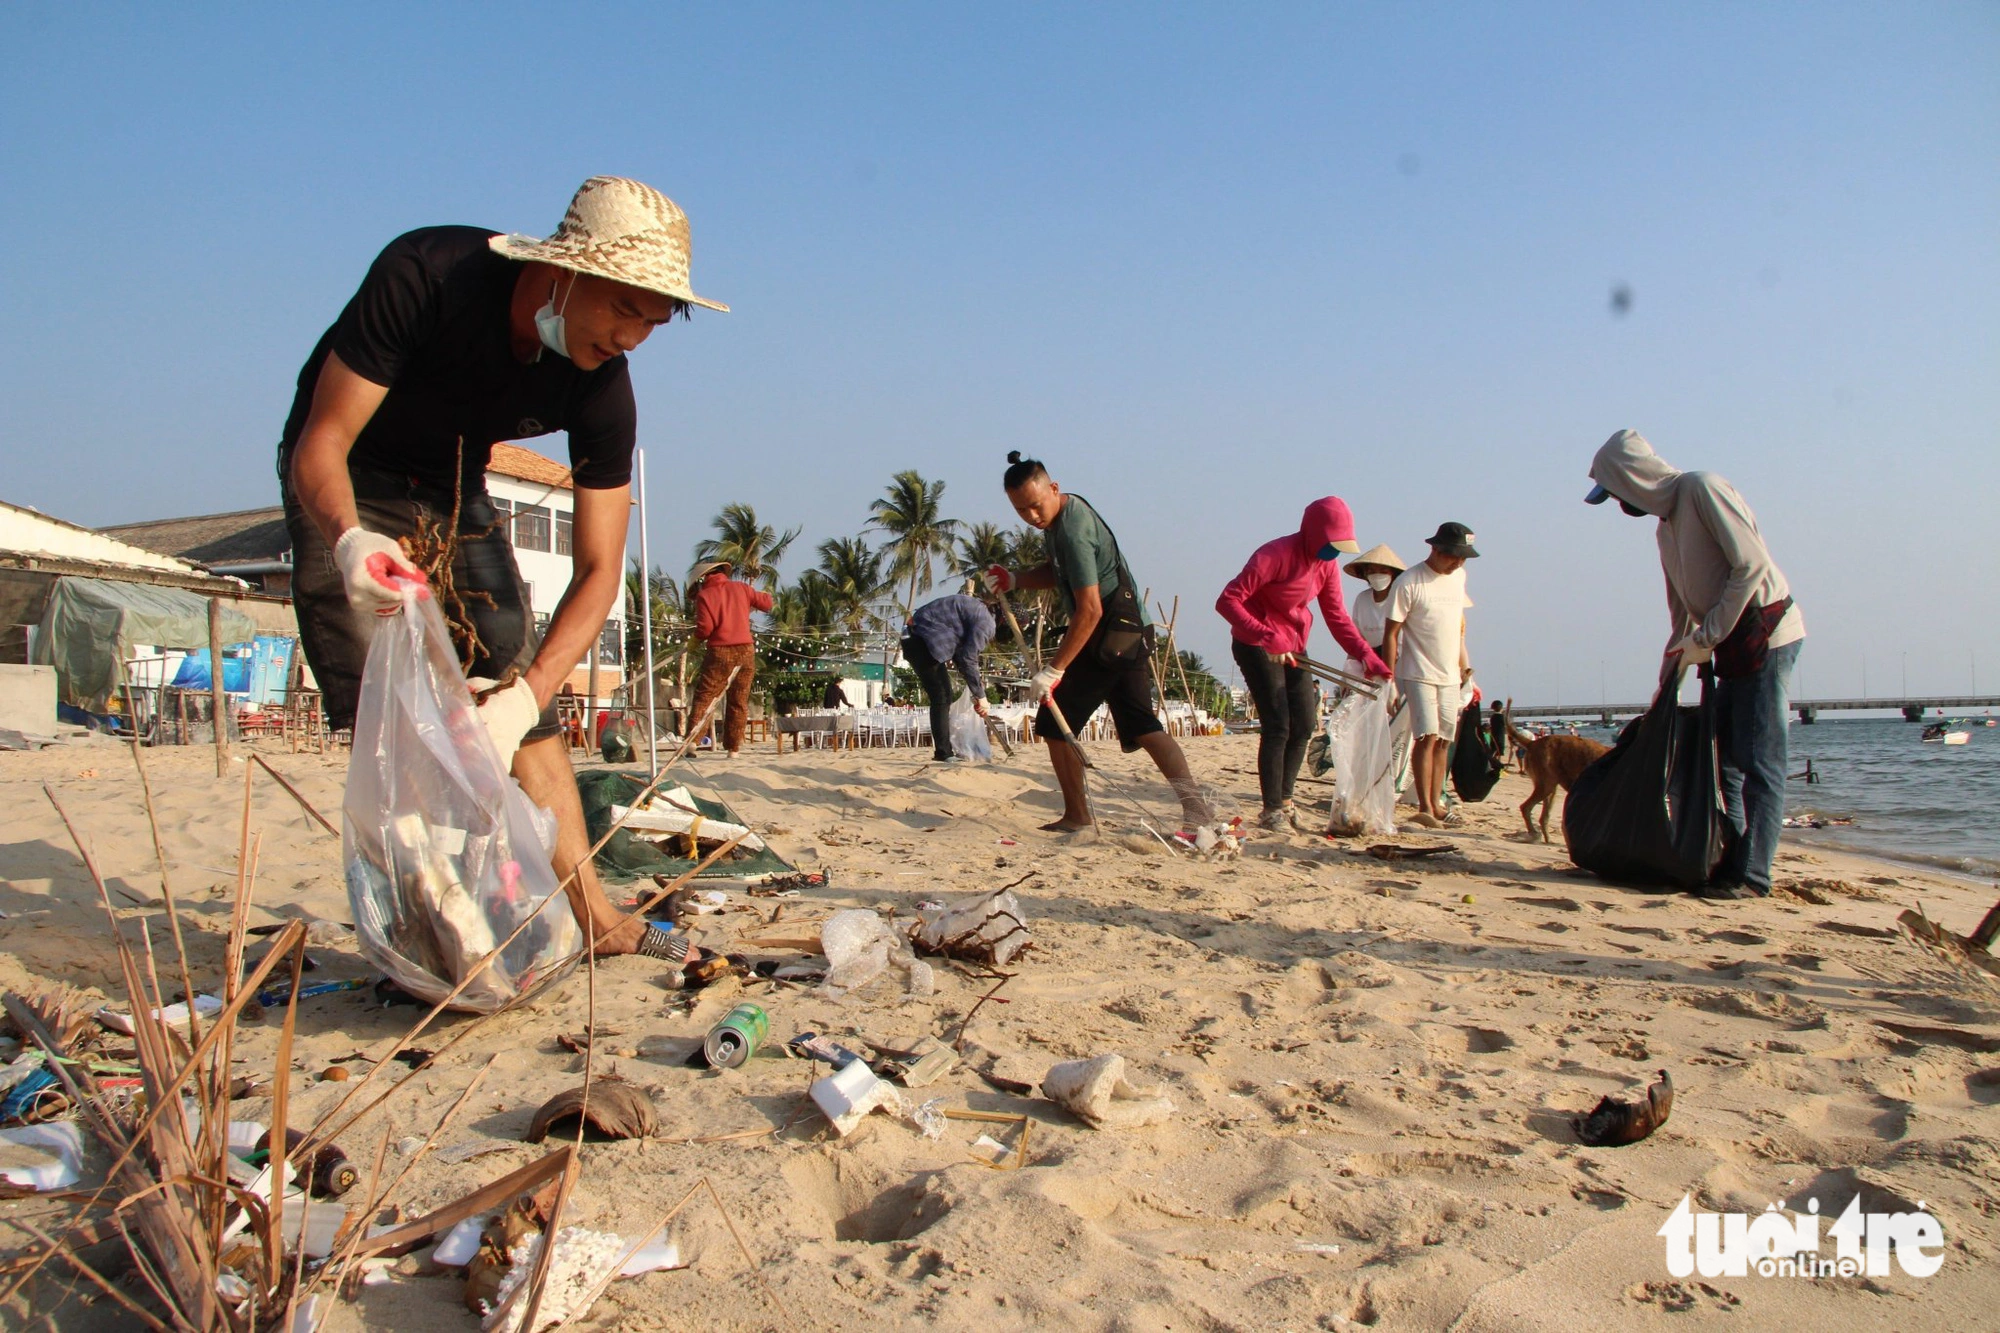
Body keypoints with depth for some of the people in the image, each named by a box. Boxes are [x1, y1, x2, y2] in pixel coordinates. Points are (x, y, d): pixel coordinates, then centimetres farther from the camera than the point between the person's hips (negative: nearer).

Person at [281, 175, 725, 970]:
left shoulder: (602, 389, -22)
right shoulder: (425, 276, -32)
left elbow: (597, 570, -21)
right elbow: (320, 442, -29)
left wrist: (527, 693, -34)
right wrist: (349, 539, -51)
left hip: (451, 490, 4)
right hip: (346, 485, -3)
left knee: (515, 679, -4)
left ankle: (590, 912, -1)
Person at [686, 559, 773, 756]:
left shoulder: (704, 595, -3)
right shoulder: (740, 587, 8)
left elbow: (705, 628, -10)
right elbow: (766, 603, 12)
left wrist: (695, 639, 9)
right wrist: (764, 594, 33)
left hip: (719, 652, -3)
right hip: (746, 651, 3)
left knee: (703, 698, 1)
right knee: (739, 702, 8)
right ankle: (733, 748, 7)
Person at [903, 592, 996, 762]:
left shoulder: (975, 612, 18)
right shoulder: (985, 621, -12)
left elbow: (962, 652, 24)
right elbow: (968, 659, -16)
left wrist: (976, 687, 21)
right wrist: (980, 695, -8)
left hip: (919, 639, 10)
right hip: (924, 640, -10)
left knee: (944, 696, 13)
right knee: (941, 697, -8)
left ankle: (945, 750, 18)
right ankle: (943, 752, -6)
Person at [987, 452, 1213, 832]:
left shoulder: (1072, 530, -22)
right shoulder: (1063, 514, 9)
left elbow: (1090, 610, -26)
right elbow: (1058, 573, 24)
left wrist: (1054, 669, -25)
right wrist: (1015, 579, 6)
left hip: (1109, 634, -10)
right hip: (1129, 633, 10)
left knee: (1054, 725, -1)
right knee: (1141, 725, 9)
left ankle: (1077, 816, 7)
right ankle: (1195, 805, 2)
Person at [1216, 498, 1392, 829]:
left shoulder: (1327, 565, 1)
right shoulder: (1274, 555, -23)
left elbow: (1337, 617, 4)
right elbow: (1227, 600, -28)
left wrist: (1367, 655, -10)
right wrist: (1267, 638, -38)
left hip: (1292, 647, 8)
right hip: (1255, 644, -8)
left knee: (1304, 724, 6)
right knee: (1277, 726, -13)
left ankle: (1284, 801, 19)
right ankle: (1271, 810, -4)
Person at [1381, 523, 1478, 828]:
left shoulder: (1459, 577, 10)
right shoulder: (1408, 582, -11)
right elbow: (1391, 633, -11)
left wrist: (1463, 664, 18)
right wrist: (1390, 681, -14)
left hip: (1450, 676, 7)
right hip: (1418, 674, -6)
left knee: (1443, 741, 7)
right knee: (1428, 737, -15)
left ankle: (1436, 804, 12)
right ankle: (1424, 806, -14)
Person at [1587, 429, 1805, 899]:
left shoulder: (1702, 488, -10)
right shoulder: (1666, 526, 17)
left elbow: (1752, 564, -18)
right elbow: (1681, 608, 21)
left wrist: (1706, 637, -17)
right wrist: (1673, 664, 17)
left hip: (1765, 629, -10)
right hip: (1731, 642, 10)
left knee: (1758, 760, -9)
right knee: (1720, 755, 10)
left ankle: (1751, 875, -7)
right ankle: (1732, 860, 15)